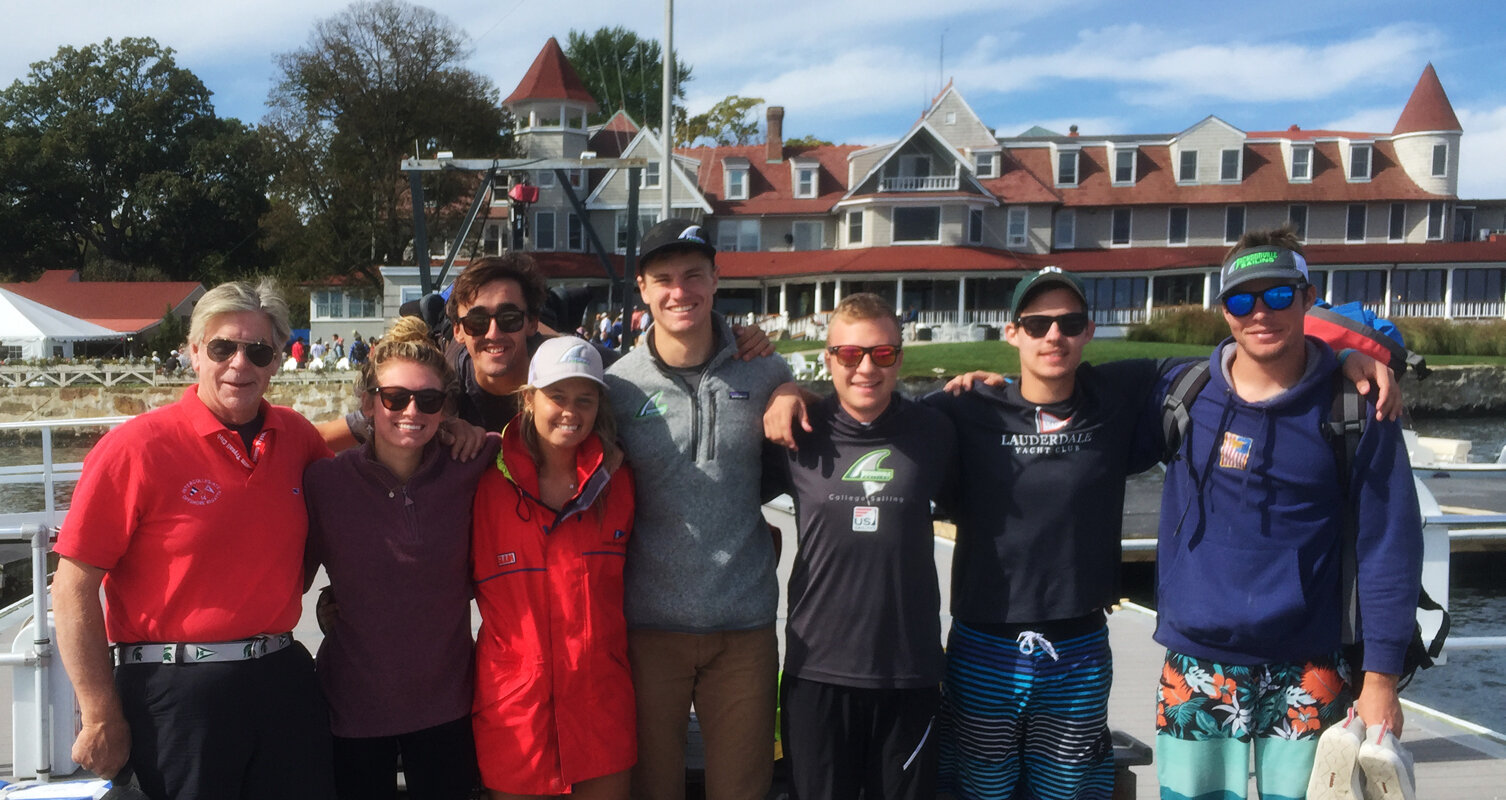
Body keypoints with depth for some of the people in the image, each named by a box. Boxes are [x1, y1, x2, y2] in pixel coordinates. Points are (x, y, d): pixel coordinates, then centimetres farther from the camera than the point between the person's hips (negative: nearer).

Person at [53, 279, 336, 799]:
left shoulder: (294, 435, 5)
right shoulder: (136, 447, -8)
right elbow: (73, 588, -8)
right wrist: (101, 717, -10)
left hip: (285, 682, 5)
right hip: (178, 692, -4)